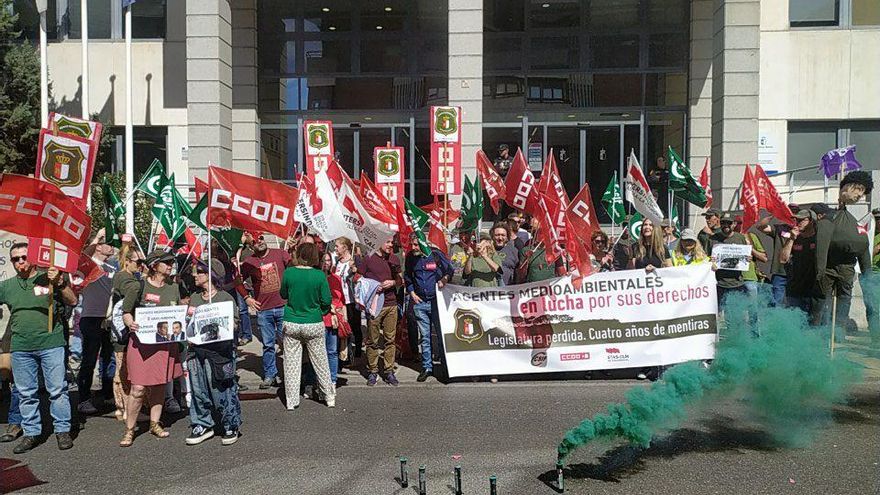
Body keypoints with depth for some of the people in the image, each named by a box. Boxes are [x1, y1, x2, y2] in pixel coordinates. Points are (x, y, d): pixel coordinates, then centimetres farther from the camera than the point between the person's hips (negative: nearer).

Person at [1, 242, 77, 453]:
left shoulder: (50, 278, 2)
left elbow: (72, 301, -3)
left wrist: (60, 283, -16)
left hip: (51, 344, -3)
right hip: (20, 347, 4)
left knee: (58, 390, 0)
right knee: (26, 393, 10)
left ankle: (63, 430, 11)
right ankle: (31, 433, 21)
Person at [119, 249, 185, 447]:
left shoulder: (174, 288, 10)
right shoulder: (138, 286, -6)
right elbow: (126, 313, 0)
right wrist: (130, 324, -20)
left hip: (166, 344, 5)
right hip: (142, 342, -5)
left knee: (159, 386, 13)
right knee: (138, 388, -6)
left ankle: (155, 423, 28)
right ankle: (129, 430, 9)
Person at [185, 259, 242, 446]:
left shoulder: (225, 298, -5)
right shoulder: (194, 298, 12)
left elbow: (234, 323, -8)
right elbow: (188, 323, 21)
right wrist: (189, 314, 1)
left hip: (220, 351, -5)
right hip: (197, 349, 5)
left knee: (222, 390, 0)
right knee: (198, 390, 9)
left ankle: (231, 427, 16)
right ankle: (202, 425, 23)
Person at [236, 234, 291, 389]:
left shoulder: (280, 254, -1)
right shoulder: (249, 262, 4)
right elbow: (238, 281, 15)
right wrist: (246, 298, 6)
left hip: (283, 306, -1)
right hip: (263, 309, 2)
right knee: (268, 345, 9)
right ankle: (269, 376, 20)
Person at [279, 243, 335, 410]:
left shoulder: (289, 272, -8)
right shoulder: (319, 275, -12)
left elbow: (283, 295, 6)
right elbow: (327, 300, -5)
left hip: (291, 324, 1)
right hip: (314, 324, 0)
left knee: (291, 363, 10)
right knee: (320, 362, 13)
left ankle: (292, 401, 15)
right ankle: (330, 397, 22)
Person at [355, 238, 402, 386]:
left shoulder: (394, 259, 11)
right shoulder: (367, 259, -3)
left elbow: (400, 280, 17)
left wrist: (393, 282, -4)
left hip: (391, 305, 4)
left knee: (390, 339, 5)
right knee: (373, 340, 2)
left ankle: (389, 371, 14)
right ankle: (372, 371, 13)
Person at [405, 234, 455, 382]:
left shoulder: (436, 254, -4)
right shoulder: (410, 257, 5)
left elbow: (450, 270, 4)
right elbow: (407, 277, 18)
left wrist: (444, 280, -15)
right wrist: (412, 293, 7)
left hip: (436, 300, -3)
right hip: (419, 302, 3)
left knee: (442, 333, 2)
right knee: (424, 336, 6)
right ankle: (427, 367, 14)